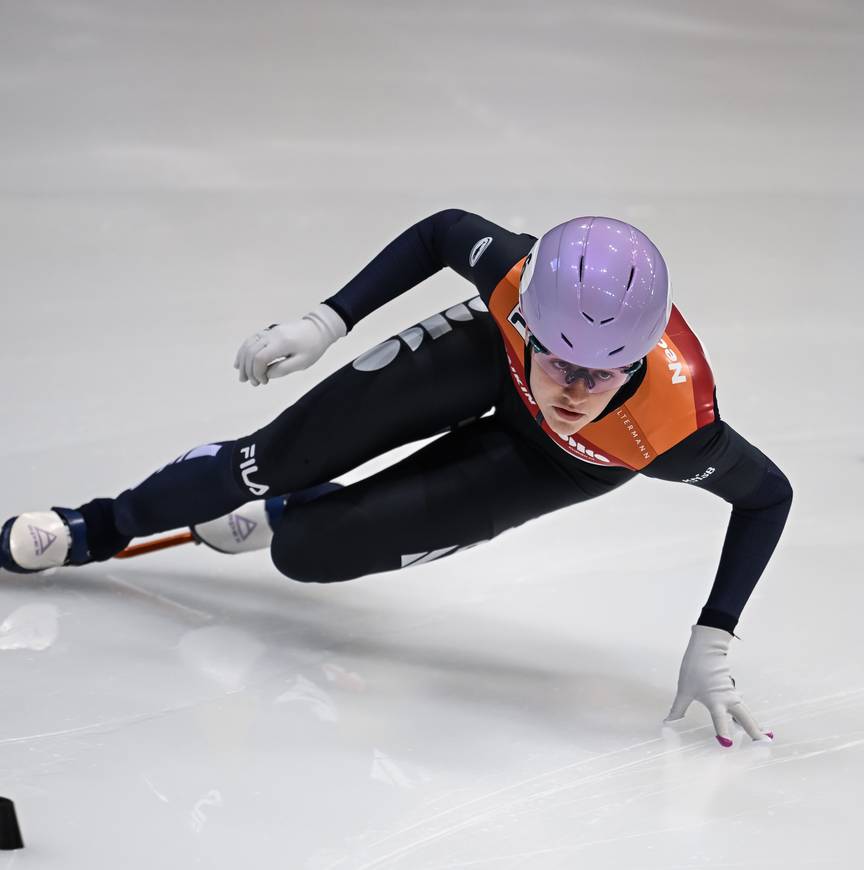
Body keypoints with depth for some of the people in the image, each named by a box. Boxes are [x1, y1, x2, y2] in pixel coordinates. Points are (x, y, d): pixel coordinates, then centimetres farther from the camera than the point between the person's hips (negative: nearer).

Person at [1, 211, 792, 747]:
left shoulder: (674, 428, -44)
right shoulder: (518, 275, -40)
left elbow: (768, 494, -23)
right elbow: (443, 232, -16)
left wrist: (712, 642, -26)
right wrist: (327, 321, -18)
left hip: (551, 459, -1)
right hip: (490, 355, 1)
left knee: (307, 549, -6)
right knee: (278, 454, 0)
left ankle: (279, 513, 32)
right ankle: (100, 528, 28)